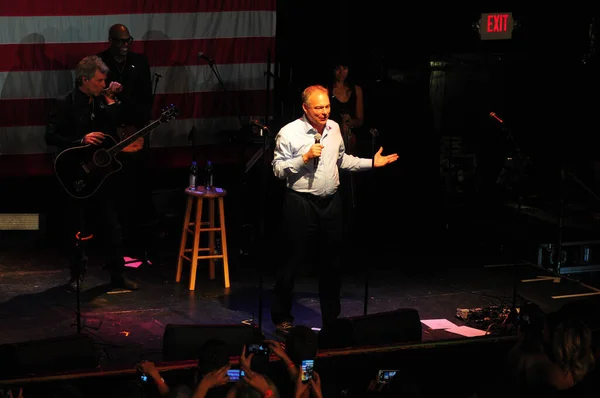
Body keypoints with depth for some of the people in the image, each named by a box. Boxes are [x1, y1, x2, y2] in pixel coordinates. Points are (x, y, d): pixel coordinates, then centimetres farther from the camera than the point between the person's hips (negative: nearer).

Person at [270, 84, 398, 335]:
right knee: (292, 261, 0)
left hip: (331, 202, 6)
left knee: (332, 263, 12)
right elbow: (278, 169, -12)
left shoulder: (334, 129, 7)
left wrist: (371, 163, 17)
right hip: (301, 203, -6)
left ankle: (331, 318, 25)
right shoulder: (289, 133, -11)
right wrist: (305, 157, -21)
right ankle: (282, 318, 12)